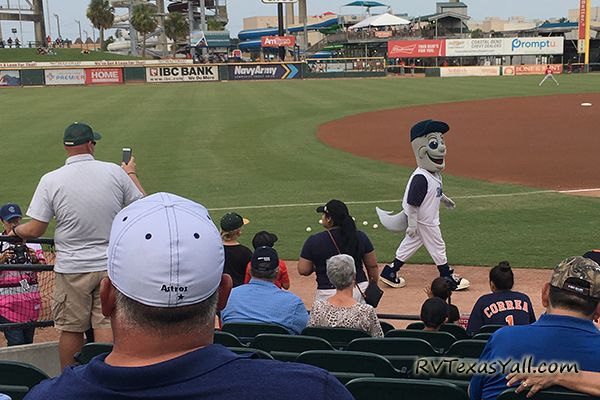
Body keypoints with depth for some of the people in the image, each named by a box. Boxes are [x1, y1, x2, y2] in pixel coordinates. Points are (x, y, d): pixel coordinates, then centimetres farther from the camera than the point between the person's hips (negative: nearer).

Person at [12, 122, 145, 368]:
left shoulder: (51, 180, -8)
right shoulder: (116, 172, -6)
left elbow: (35, 230, -7)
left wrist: (16, 231, 16)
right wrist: (132, 174, 21)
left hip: (72, 268, 0)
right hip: (111, 266, 1)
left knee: (71, 330, 10)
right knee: (106, 325, 4)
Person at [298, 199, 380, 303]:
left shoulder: (314, 241, -7)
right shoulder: (361, 237, 2)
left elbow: (303, 271, -2)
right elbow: (373, 267, 8)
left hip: (328, 294, -3)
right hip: (360, 289, 3)